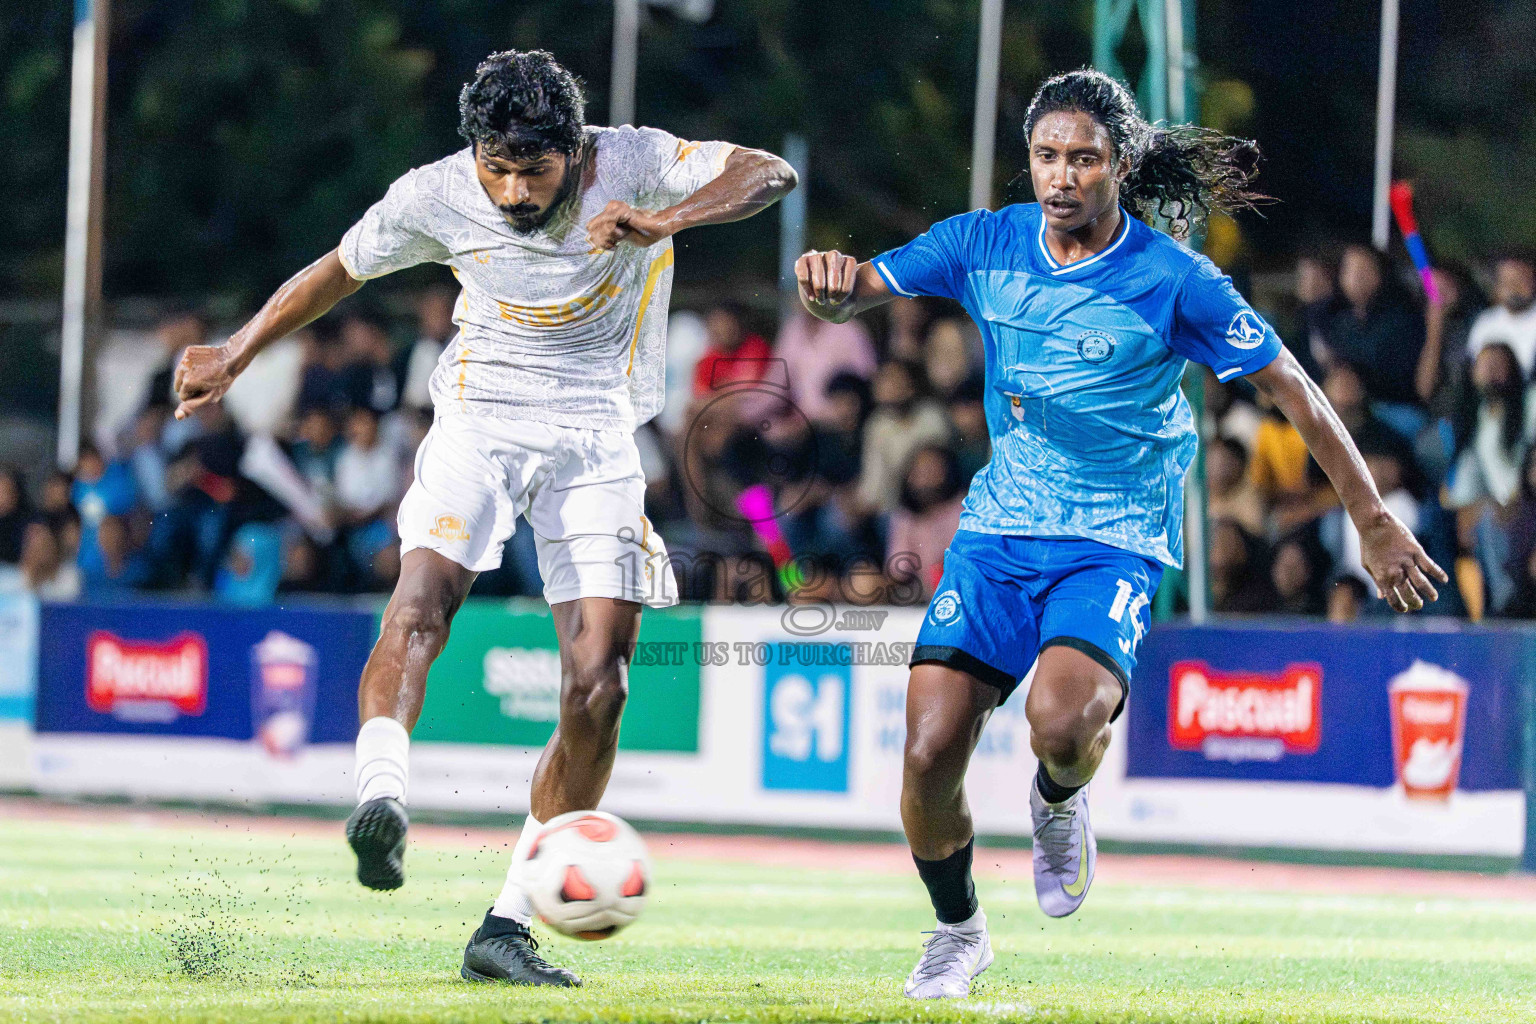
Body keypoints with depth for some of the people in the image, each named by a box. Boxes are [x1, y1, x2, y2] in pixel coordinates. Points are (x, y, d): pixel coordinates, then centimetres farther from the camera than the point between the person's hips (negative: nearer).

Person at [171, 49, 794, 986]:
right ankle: (382, 795, -50)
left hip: (595, 439, 0)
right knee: (422, 604, -30)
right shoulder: (435, 197, -8)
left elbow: (768, 172, -22)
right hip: (480, 422, 0)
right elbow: (339, 270, 9)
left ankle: (508, 924, -1)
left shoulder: (630, 164, -13)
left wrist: (663, 221, -39)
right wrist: (237, 355, 13)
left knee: (598, 687, -8)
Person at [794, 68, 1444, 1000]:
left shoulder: (1173, 281, -10)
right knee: (930, 754, -9)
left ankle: (1060, 802, 7)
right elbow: (850, 296, -5)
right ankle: (959, 930, 20)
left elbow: (1293, 389, -3)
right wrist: (829, 284, -31)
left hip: (1115, 540, -3)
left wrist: (1373, 522, 0)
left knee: (1062, 722, -31)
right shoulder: (984, 246, -1)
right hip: (1000, 528, 3)